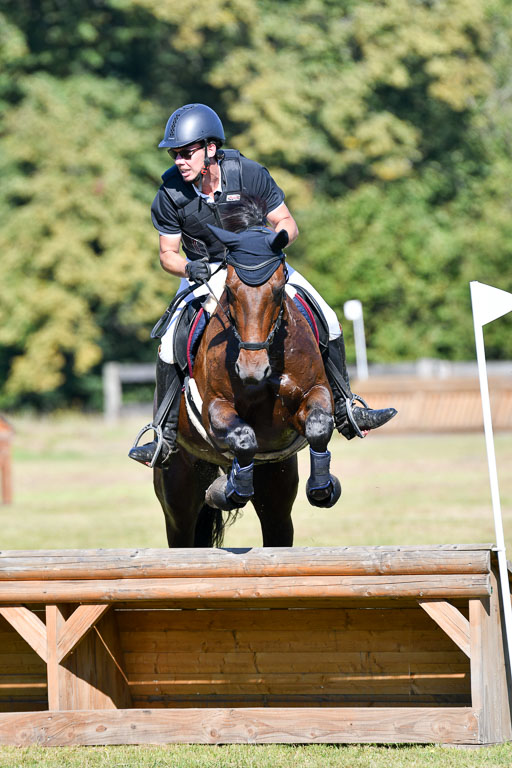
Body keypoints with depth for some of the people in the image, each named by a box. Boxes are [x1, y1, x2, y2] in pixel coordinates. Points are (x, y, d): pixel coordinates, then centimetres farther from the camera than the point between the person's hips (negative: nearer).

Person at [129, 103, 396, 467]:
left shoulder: (248, 174, -23)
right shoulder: (170, 195, -21)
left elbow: (288, 225, -13)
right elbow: (168, 253, -10)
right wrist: (189, 268, -32)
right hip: (204, 272, 0)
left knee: (326, 322, -10)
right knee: (170, 343, -21)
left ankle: (345, 411, 5)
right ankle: (165, 435, -7)